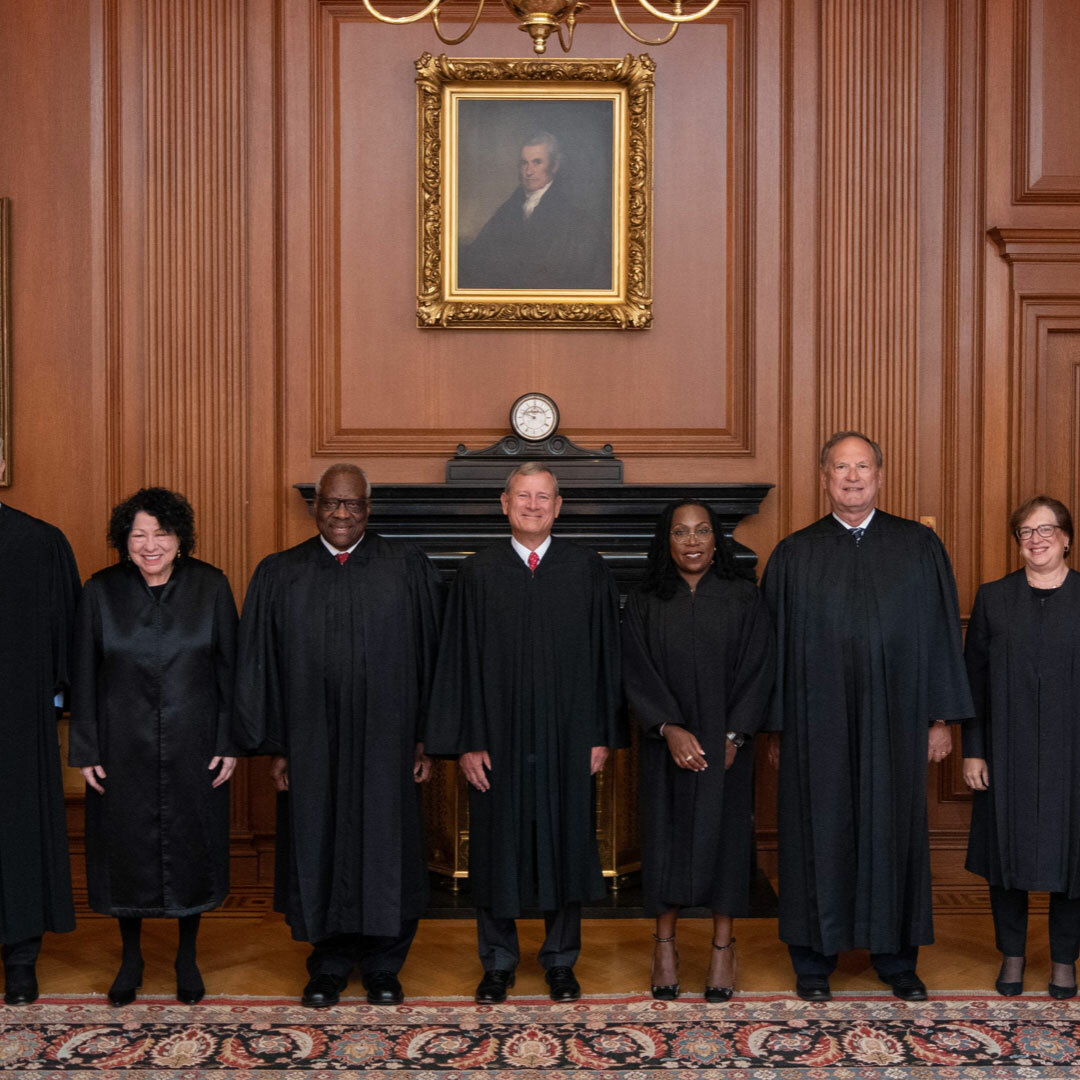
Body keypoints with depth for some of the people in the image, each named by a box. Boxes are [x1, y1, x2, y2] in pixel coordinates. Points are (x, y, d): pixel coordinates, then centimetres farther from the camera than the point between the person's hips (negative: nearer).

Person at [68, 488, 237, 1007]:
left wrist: (229, 742, -5)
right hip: (123, 746, 0)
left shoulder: (210, 587, -5)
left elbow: (229, 668, -2)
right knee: (127, 848, 10)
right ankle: (131, 958, 30)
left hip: (194, 746, 0)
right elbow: (83, 678, 0)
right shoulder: (101, 592, -4)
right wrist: (85, 750, -2)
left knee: (191, 847, 10)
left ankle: (187, 957, 30)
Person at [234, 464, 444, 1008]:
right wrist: (275, 746, 0)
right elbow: (259, 663, 5)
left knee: (386, 849, 6)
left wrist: (426, 737, -2)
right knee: (320, 849, 8)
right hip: (311, 743, 1)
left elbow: (429, 654, 2)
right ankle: (330, 966, 25)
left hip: (386, 739, -1)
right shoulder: (279, 574, 4)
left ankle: (383, 967, 23)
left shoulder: (408, 569, 1)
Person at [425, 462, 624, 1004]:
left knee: (565, 843, 9)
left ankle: (561, 960, 24)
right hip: (498, 736, 0)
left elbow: (604, 654, 3)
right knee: (498, 848, 7)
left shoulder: (587, 570, 2)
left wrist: (601, 735, -2)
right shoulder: (477, 573, 1)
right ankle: (498, 962, 24)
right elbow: (459, 659, 0)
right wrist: (466, 742, -5)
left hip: (567, 738, 0)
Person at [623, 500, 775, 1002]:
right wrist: (670, 729, -16)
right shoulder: (644, 603, 2)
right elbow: (637, 674, -4)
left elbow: (758, 671, -2)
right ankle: (664, 942, 17)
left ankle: (723, 946, 15)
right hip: (667, 744, 0)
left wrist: (733, 736, -11)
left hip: (725, 742, 0)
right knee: (667, 834, 4)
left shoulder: (743, 598, 1)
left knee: (723, 835, 3)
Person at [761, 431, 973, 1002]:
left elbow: (941, 633, 5)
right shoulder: (794, 554, 4)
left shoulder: (919, 546, 5)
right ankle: (813, 959, 18)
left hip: (895, 720, 1)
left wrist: (941, 717, 1)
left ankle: (896, 957, 22)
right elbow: (776, 641, 4)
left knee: (894, 829, 8)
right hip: (817, 723, 0)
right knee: (819, 832, 5)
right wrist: (774, 724, -1)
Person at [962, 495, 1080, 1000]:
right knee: (1007, 849, 7)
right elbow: (973, 678, 3)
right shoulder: (993, 599, 4)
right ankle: (1012, 954, 22)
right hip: (1008, 749, 1)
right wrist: (972, 750, -2)